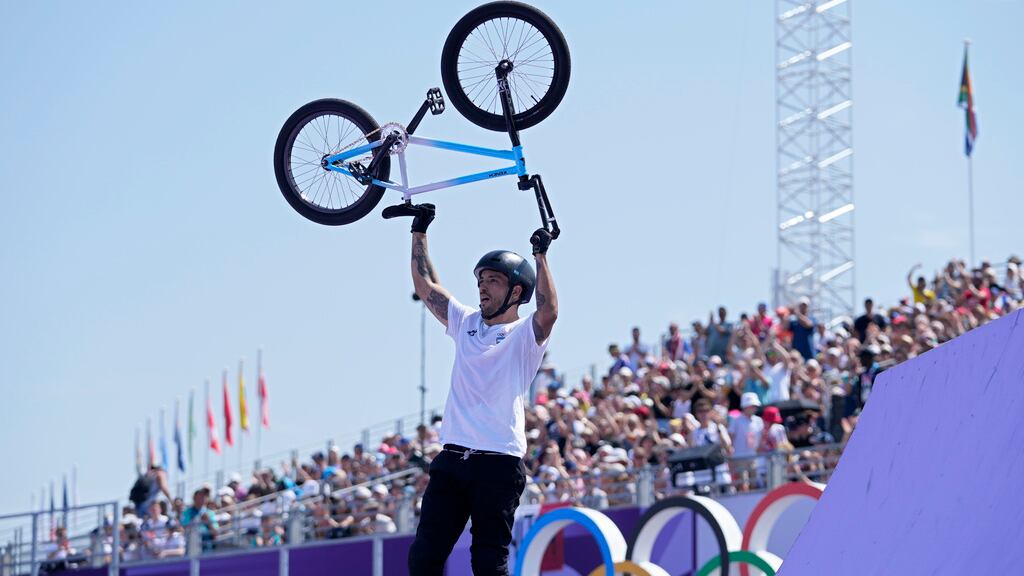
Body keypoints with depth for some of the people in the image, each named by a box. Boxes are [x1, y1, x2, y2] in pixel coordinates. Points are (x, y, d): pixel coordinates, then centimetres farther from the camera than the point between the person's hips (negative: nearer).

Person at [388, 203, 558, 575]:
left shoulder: (524, 335, 0)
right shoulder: (466, 323, 18)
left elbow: (548, 312, -21)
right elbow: (426, 287, 21)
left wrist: (540, 255, -21)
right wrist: (419, 231, 18)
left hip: (499, 464, -6)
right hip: (452, 460, 6)